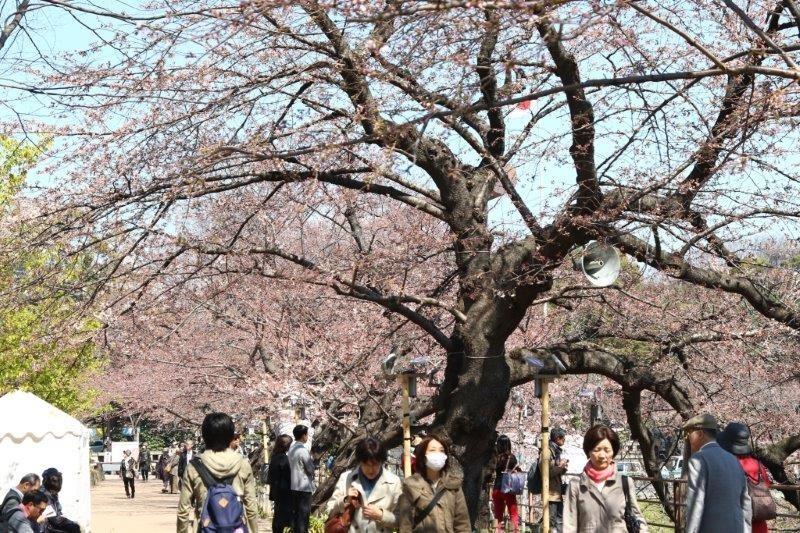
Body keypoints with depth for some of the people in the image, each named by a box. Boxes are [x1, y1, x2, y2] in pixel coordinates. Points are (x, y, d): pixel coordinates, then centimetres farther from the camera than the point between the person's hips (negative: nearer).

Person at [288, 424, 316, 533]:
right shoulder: (303, 450, -17)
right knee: (303, 516, -3)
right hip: (304, 487, -8)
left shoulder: (291, 449, 7)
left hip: (294, 486, 8)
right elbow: (311, 470, -12)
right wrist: (311, 459, 4)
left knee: (295, 514, 12)